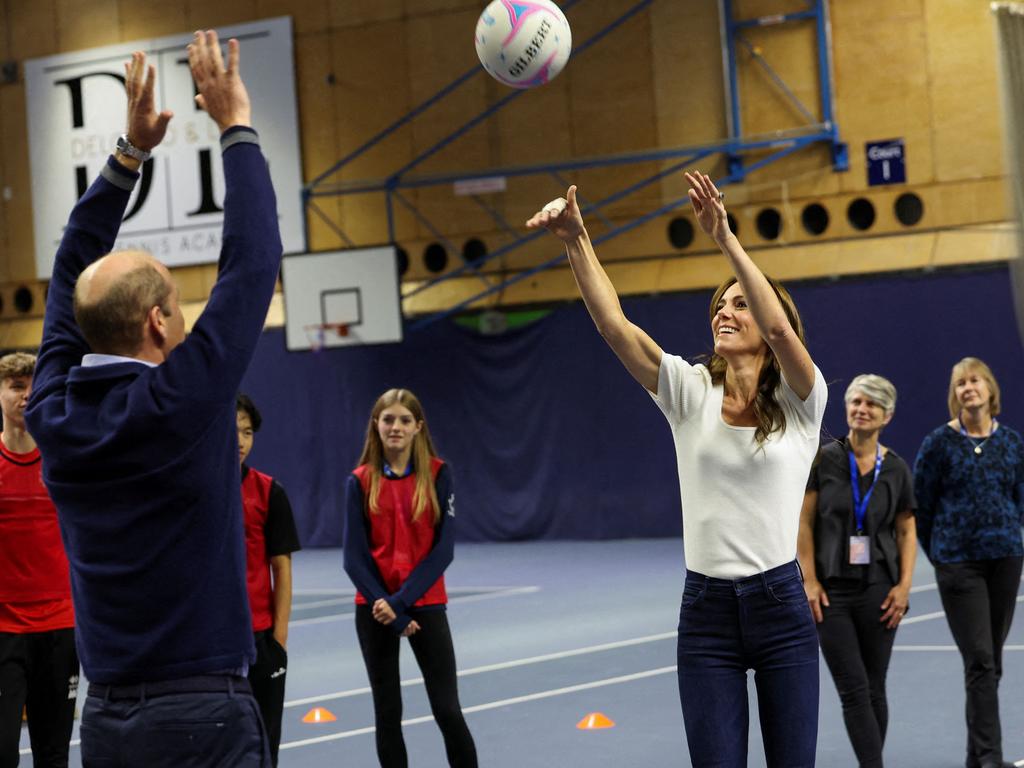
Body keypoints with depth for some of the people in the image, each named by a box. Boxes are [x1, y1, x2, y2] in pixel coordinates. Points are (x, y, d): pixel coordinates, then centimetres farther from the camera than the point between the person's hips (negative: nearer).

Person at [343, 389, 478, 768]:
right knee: (387, 713, 7)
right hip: (376, 609, 1)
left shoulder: (438, 475, -3)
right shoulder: (360, 481, 0)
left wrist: (402, 601, -16)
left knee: (448, 711, -4)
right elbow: (355, 557, -3)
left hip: (426, 604, -1)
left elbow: (443, 550, -8)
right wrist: (388, 609, -12)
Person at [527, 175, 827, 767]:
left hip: (781, 605, -1)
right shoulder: (692, 393, 3)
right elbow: (614, 324, -9)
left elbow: (778, 328, -24)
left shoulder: (799, 402, -3)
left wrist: (726, 238, -30)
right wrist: (577, 241, -20)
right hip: (707, 609, 2)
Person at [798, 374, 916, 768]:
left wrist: (904, 585, -2)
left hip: (878, 590, 2)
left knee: (873, 689, 7)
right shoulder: (823, 460, -3)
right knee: (853, 691, -6)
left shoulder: (896, 469, 4)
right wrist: (810, 581, -8)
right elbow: (803, 523, -1)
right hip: (831, 591, -2)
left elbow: (907, 531, 10)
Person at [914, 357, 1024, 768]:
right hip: (958, 564, -4)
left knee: (991, 661, 9)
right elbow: (920, 505, 3)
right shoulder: (940, 443, -4)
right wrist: (937, 553, 7)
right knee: (980, 660, -11)